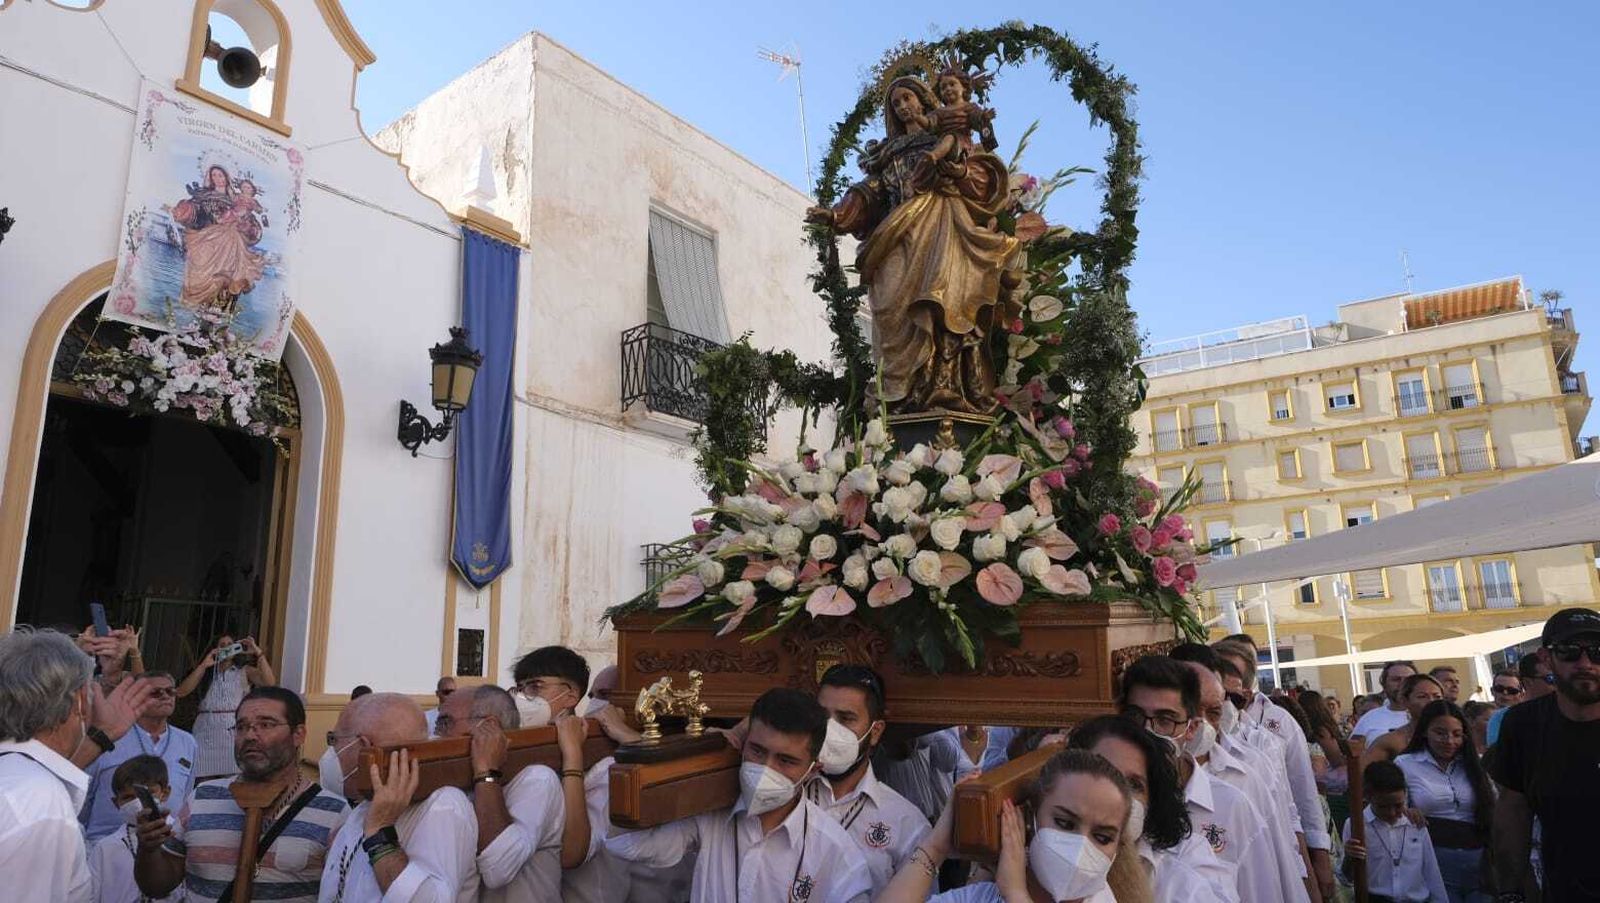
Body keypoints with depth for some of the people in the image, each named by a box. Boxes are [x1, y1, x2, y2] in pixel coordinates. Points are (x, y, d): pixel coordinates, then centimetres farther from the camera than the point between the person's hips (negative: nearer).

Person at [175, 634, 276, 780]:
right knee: (204, 781, -1)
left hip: (235, 729, -2)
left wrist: (258, 652, -11)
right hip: (207, 730, 2)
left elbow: (270, 682, -8)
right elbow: (181, 692, 1)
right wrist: (203, 666, -4)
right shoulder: (206, 672, 16)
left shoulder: (245, 671, 9)